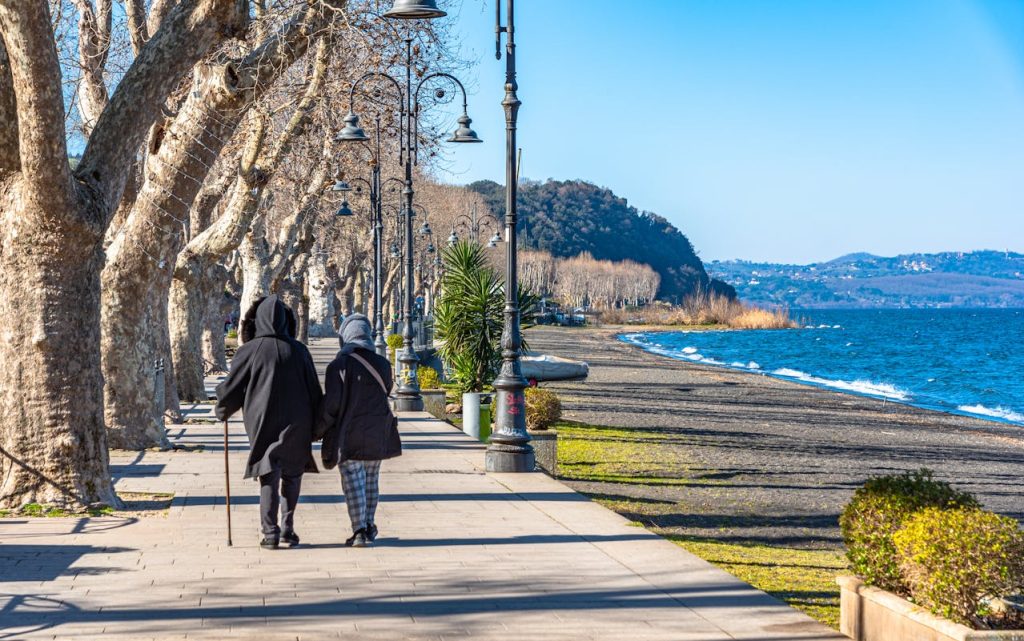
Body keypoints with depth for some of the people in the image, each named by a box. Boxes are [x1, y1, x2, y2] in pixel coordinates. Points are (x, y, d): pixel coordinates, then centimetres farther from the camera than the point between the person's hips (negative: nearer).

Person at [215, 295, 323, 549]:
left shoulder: (250, 351, -7)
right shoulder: (298, 350, -3)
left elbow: (230, 388, -2)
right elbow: (314, 391, 0)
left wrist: (222, 411, 18)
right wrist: (315, 426, 10)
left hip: (262, 424, -1)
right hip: (295, 424, 1)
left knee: (269, 477, 5)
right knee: (292, 474, 16)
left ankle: (270, 533, -2)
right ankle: (287, 528, 11)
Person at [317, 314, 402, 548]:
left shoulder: (339, 366, -14)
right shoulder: (382, 364, -2)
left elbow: (331, 405, -13)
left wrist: (318, 430, -1)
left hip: (348, 434, -4)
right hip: (377, 433, 4)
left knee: (353, 481, 0)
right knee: (371, 480, 16)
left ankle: (359, 530, -6)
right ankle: (369, 526, 23)